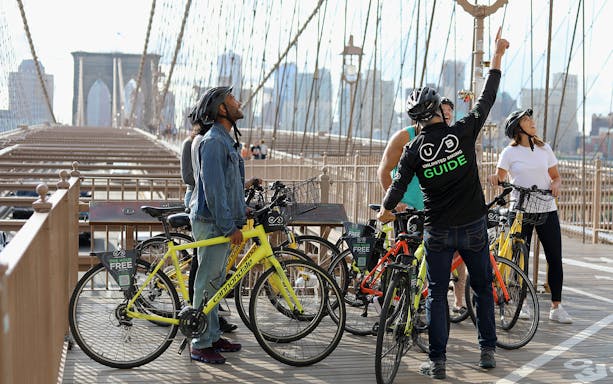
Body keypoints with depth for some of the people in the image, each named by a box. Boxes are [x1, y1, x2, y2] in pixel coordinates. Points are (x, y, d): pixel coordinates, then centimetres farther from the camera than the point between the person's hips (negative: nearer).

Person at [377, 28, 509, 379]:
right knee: (483, 288, 16)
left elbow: (398, 185, -2)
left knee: (437, 294, 7)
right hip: (473, 225, 0)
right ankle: (488, 351, 20)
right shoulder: (463, 132, -8)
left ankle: (437, 362, 6)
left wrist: (386, 211, 18)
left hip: (438, 231, 0)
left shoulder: (414, 150, -6)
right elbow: (487, 99, 1)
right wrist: (498, 56, 10)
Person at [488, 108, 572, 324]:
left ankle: (556, 307, 7)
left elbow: (556, 176, 14)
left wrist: (555, 184, -8)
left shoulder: (544, 149, 9)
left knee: (555, 258, 0)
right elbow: (500, 178, -3)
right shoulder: (510, 152, 0)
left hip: (546, 209, 3)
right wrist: (495, 178, -26)